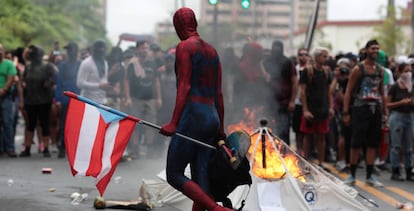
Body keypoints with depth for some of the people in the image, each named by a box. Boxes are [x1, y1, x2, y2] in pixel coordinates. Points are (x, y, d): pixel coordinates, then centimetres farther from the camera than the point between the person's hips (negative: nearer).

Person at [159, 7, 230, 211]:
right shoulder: (212, 51, 18)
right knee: (200, 182, 4)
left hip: (192, 116, -8)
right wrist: (220, 128, 23)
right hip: (212, 118, 8)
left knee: (174, 175, -4)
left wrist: (174, 122, -18)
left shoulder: (184, 47, -4)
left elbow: (184, 87, -13)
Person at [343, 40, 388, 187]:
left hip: (376, 109, 5)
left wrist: (385, 112, 13)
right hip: (361, 108, -5)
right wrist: (346, 112, -11)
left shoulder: (380, 70, 11)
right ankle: (352, 175, 3)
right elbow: (348, 91, -5)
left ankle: (369, 176, 13)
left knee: (373, 144, 7)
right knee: (356, 144, -5)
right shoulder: (358, 69, -4)